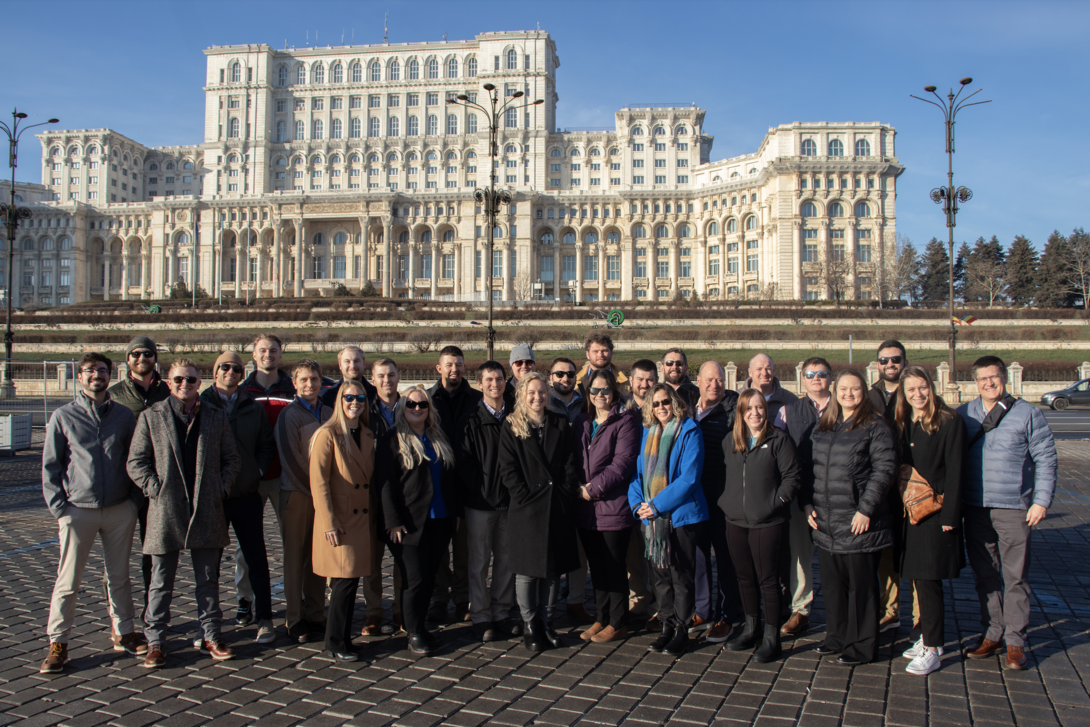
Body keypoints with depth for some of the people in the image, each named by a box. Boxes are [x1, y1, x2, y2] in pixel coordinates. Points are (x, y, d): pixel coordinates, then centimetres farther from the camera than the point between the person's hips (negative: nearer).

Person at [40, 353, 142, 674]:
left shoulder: (124, 415, 6)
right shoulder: (63, 416, 2)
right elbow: (50, 466, 3)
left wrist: (134, 500, 3)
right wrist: (59, 507, -5)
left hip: (120, 510, 2)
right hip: (78, 511, -2)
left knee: (119, 576, 11)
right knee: (67, 581, 1)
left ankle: (124, 632, 24)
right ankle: (58, 644, 13)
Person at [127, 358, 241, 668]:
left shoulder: (216, 418, 8)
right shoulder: (151, 416, 3)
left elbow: (231, 459, 10)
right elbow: (135, 462, 1)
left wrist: (220, 488, -2)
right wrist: (155, 489, -9)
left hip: (207, 512, 2)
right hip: (165, 512, -2)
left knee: (209, 579, 10)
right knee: (161, 581, 7)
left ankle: (210, 636, 21)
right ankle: (155, 641, 19)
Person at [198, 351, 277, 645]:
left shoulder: (253, 408, 8)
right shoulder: (200, 405, 1)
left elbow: (267, 445, 14)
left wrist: (257, 471, 0)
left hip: (246, 494, 1)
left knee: (257, 559, 4)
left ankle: (264, 620, 12)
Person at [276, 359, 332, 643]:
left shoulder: (329, 414, 11)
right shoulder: (289, 415, -5)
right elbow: (290, 460, -9)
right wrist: (313, 490, -9)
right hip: (297, 494, -4)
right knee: (295, 557, 3)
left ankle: (316, 615, 20)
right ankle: (294, 620, 11)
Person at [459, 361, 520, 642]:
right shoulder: (471, 421, -3)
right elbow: (465, 463, -7)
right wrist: (485, 491, -12)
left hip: (510, 501, 4)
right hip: (481, 503, -3)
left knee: (507, 559, 10)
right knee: (479, 562, 4)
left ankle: (502, 613, 23)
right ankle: (481, 617, 14)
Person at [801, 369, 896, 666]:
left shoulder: (874, 427, -5)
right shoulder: (822, 428, 13)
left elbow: (883, 471, -12)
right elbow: (811, 467, 16)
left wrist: (866, 509, -17)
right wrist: (807, 503, 6)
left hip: (857, 522, -6)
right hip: (825, 523, 6)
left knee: (860, 586, 4)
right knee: (831, 584, 15)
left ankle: (862, 645, 17)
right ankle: (837, 637, 30)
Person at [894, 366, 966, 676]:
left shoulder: (950, 421, -8)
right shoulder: (901, 423, 10)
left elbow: (955, 472, -11)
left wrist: (949, 516, -14)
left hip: (935, 512, -6)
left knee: (928, 580, -4)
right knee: (919, 578, 13)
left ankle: (931, 650, 5)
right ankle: (928, 636, 27)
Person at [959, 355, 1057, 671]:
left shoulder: (1027, 414, 1)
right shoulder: (963, 415, 7)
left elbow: (1046, 459, 1)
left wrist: (1041, 501, -6)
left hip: (1014, 509, -3)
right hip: (975, 510, 3)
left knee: (1015, 578, 2)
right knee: (985, 576, 11)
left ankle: (1015, 641, 12)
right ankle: (992, 634, 23)